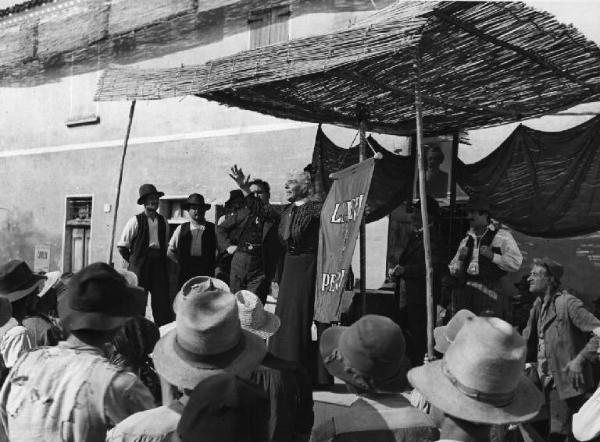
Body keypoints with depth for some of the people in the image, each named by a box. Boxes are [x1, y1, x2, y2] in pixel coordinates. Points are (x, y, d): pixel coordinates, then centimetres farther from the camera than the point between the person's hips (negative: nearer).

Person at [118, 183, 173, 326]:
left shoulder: (163, 221, 10)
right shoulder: (135, 221, -5)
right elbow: (122, 247, -1)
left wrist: (162, 259, 11)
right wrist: (133, 261, 1)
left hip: (159, 265, 4)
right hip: (139, 266, -4)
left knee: (162, 302, 0)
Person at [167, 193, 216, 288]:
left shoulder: (213, 229, 3)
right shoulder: (181, 229, 8)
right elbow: (170, 251, 15)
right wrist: (181, 262, 6)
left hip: (207, 274, -1)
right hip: (185, 275, 1)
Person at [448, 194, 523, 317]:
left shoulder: (502, 236, 5)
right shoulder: (466, 240, 21)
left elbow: (516, 263, -7)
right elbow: (454, 272, 22)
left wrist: (492, 256, -14)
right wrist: (460, 258, 3)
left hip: (489, 292, -5)